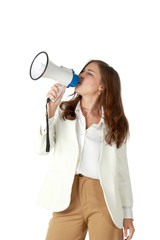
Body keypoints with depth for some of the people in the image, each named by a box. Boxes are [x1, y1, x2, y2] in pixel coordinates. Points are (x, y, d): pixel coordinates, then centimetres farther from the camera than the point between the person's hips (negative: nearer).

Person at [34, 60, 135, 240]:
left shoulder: (116, 123, 10)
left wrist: (127, 214, 8)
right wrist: (51, 109, -9)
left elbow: (121, 170, 10)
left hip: (105, 200, 0)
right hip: (68, 198, 1)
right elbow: (42, 149, 0)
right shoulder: (63, 111, 12)